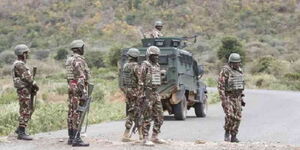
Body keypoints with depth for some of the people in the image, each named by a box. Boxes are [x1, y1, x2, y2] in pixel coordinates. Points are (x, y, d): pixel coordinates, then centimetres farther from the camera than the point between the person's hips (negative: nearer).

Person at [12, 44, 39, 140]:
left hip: (27, 90, 10)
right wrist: (35, 85, -8)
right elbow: (27, 77, -19)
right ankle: (21, 133, -7)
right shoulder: (19, 64, -14)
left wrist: (33, 87, 10)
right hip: (24, 90, -10)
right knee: (25, 111, -9)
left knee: (29, 110, 15)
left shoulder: (21, 64, 19)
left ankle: (20, 129, 23)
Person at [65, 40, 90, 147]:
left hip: (71, 87, 10)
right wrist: (84, 92, -23)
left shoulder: (70, 60, 16)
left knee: (72, 113, 10)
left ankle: (71, 137, 13)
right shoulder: (79, 60, -15)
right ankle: (76, 139, -13)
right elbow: (81, 77, -21)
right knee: (77, 113, -11)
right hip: (78, 88, -10)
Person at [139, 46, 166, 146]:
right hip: (147, 94, -8)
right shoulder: (145, 65, -10)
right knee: (147, 118, -6)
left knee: (159, 118, 7)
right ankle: (146, 139, -1)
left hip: (156, 94, 8)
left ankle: (155, 137, 16)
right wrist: (142, 94, -19)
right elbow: (141, 81, -13)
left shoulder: (157, 66, 15)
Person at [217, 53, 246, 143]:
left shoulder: (238, 71, 8)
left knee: (237, 117, -2)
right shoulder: (225, 71, -15)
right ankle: (227, 133, 0)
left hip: (236, 97, 6)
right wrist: (223, 100, -23)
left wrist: (241, 98, 14)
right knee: (230, 116, -20)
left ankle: (233, 137, 6)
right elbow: (220, 86, -17)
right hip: (227, 97, -6)